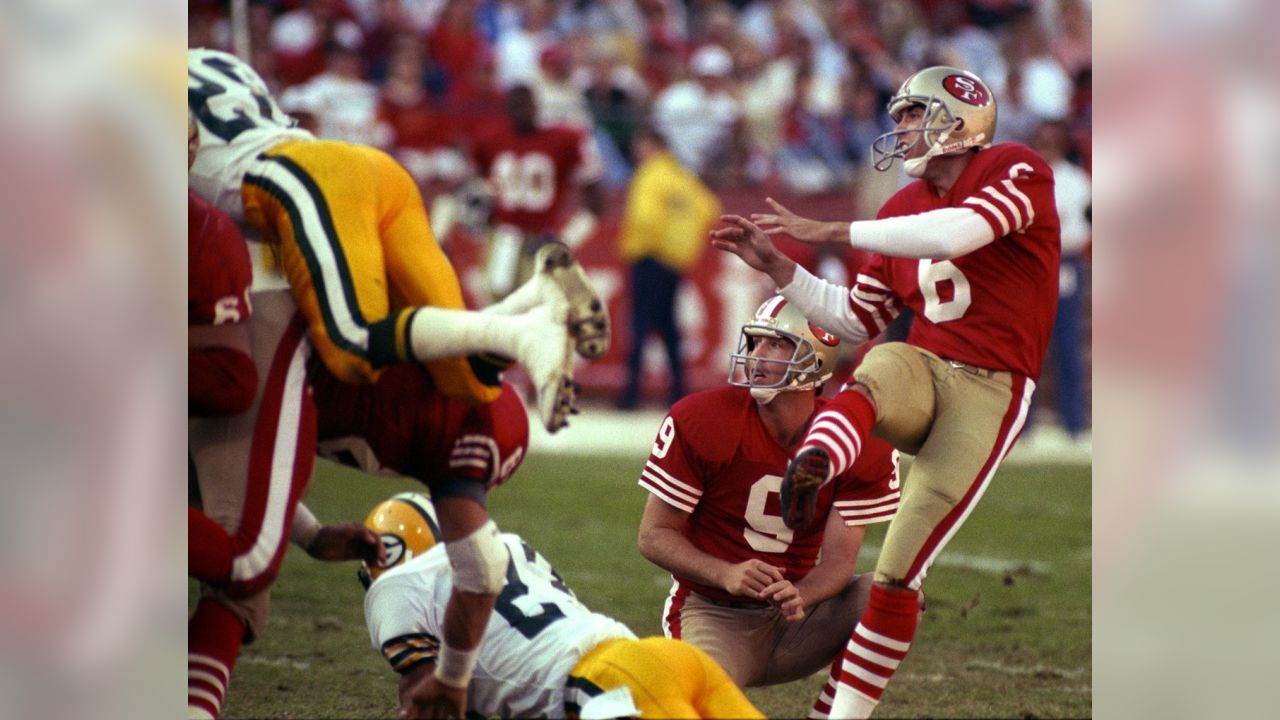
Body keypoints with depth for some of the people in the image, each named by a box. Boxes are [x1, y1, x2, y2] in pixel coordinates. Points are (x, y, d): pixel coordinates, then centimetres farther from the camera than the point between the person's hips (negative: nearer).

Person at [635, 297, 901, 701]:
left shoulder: (862, 445, -9)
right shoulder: (700, 422, -14)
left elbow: (839, 560, -10)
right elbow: (654, 535, -9)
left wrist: (800, 597, -34)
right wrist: (726, 575, -28)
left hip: (791, 621, 3)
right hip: (713, 616, -3)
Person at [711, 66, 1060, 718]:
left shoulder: (1017, 173, -3)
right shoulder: (904, 207, 17)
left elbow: (954, 234, -23)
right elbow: (856, 321, 22)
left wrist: (829, 232, -18)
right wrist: (778, 268, 11)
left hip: (987, 391, -5)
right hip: (921, 369, 5)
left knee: (900, 570, -9)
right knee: (877, 372, -35)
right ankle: (811, 467, -65)